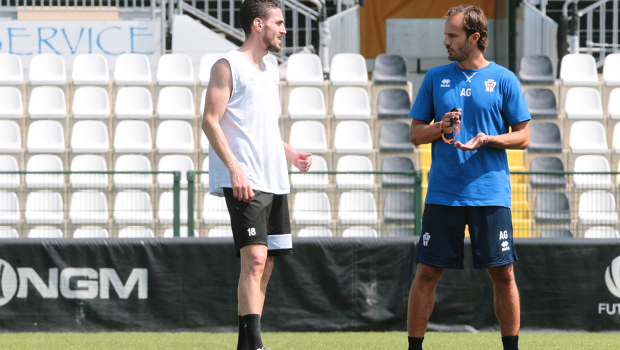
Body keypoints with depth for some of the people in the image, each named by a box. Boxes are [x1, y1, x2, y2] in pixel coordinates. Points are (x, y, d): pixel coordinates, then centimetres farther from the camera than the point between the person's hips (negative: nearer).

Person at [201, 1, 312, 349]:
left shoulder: (270, 72, 21)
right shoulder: (228, 66, -4)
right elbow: (211, 121, -11)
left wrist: (289, 153, 12)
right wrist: (234, 168, -20)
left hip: (274, 182, 9)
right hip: (244, 184, -9)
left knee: (265, 264, 6)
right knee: (255, 259, -17)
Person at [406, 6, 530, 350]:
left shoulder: (504, 79, 2)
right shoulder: (435, 78, 9)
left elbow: (523, 137, 3)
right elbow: (415, 133, 12)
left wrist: (487, 140, -14)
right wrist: (440, 128, -9)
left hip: (491, 194, -2)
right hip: (443, 193, 2)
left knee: (503, 273, -1)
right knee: (427, 273, -1)